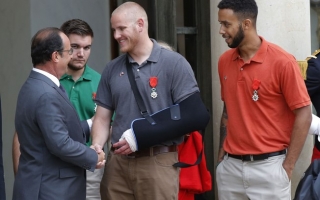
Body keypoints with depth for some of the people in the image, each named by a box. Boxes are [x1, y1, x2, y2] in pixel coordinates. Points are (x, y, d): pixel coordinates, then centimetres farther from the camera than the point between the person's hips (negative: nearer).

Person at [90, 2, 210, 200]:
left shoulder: (173, 63, -3)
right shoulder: (112, 69, 11)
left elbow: (191, 115, -8)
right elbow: (102, 118, 13)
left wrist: (140, 137, -11)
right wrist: (97, 146, -9)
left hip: (158, 162, -4)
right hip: (117, 162, 4)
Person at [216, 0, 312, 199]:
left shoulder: (282, 62, -11)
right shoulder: (224, 61, 5)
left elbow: (304, 114, -9)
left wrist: (288, 167, -10)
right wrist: (222, 154, 10)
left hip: (269, 166, -5)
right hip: (230, 166, 5)